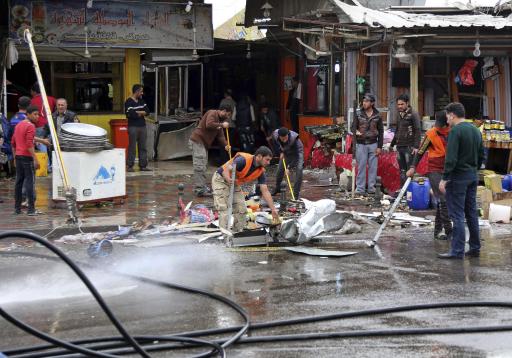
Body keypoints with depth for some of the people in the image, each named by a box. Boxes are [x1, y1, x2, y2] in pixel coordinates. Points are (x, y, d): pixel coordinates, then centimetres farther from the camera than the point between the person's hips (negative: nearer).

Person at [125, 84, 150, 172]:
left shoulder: (141, 101, 15)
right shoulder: (129, 102, -7)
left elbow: (147, 111, 8)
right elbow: (129, 114, -19)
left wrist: (138, 112, -11)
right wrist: (141, 113, -5)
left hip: (142, 126, 7)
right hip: (133, 127, -7)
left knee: (143, 147, 7)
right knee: (132, 147, -5)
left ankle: (143, 165, 12)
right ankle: (130, 166, 0)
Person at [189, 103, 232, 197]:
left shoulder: (220, 120, 20)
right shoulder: (212, 113, -9)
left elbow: (220, 135, 14)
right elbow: (209, 125, -27)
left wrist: (225, 145, -2)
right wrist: (221, 125, -18)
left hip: (204, 144, 11)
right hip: (197, 141, -10)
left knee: (204, 165, 15)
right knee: (200, 166, -13)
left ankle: (202, 187, 23)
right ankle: (199, 189, -15)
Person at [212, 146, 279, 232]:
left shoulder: (261, 171, -8)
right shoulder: (244, 160, -29)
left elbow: (265, 191, -7)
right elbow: (226, 170, -36)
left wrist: (273, 209, -11)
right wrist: (229, 179, -57)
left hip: (235, 185, 8)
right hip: (221, 179, -8)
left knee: (242, 209, 3)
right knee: (224, 209, -16)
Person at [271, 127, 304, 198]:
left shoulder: (294, 139, -41)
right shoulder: (275, 135, -28)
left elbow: (296, 155, -37)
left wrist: (289, 167, -38)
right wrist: (280, 152, -12)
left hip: (297, 152, -4)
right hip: (286, 152, 4)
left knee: (299, 169, -21)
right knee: (280, 169, 9)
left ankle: (296, 193, -15)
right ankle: (277, 188, 34)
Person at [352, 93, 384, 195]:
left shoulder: (377, 116, 3)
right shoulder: (358, 114, 2)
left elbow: (381, 131, 6)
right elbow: (353, 127, 1)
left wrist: (379, 147, 1)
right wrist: (356, 132, -24)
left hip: (373, 144, 1)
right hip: (361, 144, -1)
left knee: (373, 166, 2)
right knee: (361, 166, -1)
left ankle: (371, 187, 10)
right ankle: (360, 188, 3)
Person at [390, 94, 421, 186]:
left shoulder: (413, 114, -7)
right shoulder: (399, 115, 16)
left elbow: (418, 131, -12)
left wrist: (416, 146, -18)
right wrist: (392, 144, 28)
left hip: (409, 147, -7)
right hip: (399, 147, 8)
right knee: (402, 171, 10)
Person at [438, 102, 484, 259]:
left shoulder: (455, 131, -15)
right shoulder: (475, 130, 12)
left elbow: (451, 158, -21)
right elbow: (481, 155, 17)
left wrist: (444, 179, -18)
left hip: (458, 177, -8)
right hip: (473, 176, 8)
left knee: (457, 214, -5)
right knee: (472, 213, 14)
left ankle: (457, 250, -5)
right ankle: (475, 248, 19)